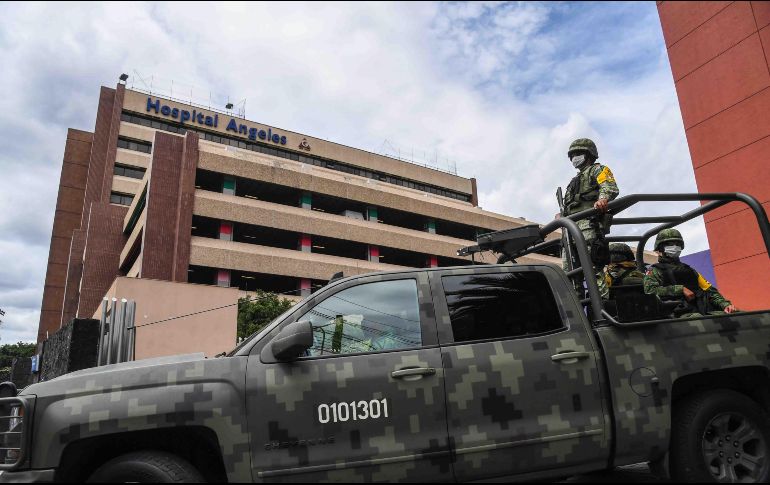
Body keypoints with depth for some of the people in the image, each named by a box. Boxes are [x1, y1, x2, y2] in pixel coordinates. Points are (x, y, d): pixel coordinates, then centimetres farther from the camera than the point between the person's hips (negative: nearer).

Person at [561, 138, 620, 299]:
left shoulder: (597, 169, 13)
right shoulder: (575, 180, 37)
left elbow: (611, 188, -8)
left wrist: (602, 199, -29)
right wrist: (562, 216, 15)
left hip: (589, 221, -9)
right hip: (571, 227, 9)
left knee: (592, 267, -22)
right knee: (569, 272, 0)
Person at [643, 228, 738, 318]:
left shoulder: (689, 270, 32)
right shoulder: (655, 271, 13)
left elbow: (710, 290, 26)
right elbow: (649, 290, -7)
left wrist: (725, 304, 6)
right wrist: (681, 289, -6)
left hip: (704, 311, 6)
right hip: (680, 314, -6)